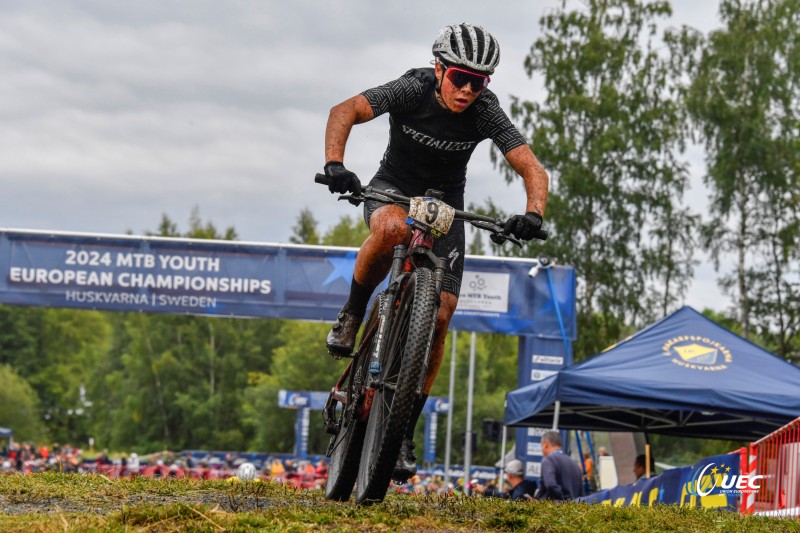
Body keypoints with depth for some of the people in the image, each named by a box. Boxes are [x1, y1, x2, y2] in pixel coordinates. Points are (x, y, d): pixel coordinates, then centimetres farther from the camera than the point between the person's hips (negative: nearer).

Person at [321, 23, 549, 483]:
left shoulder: (486, 113, -20)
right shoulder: (413, 90, -23)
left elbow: (532, 169, -26)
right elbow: (346, 111, -32)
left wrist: (533, 215, -46)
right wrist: (335, 164, -50)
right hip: (393, 190, -2)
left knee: (439, 316, -9)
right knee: (393, 228, -41)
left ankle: (404, 431, 2)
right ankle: (353, 316, -15)